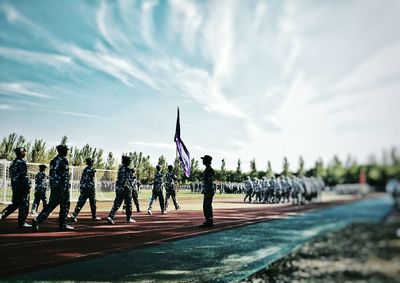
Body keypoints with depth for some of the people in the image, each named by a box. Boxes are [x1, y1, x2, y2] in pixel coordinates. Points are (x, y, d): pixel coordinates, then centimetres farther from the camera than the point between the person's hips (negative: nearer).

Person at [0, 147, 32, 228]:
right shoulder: (21, 162, -14)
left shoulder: (13, 162, 14)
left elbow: (12, 175, 20)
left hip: (15, 186, 9)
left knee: (15, 203, 18)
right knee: (24, 204, 0)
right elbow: (24, 175, -19)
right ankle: (22, 222, 3)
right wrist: (28, 186, -16)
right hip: (22, 186, -9)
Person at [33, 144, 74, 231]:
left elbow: (51, 175, 18)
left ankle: (37, 220, -6)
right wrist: (65, 188, -19)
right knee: (65, 205, 4)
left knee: (51, 204, 8)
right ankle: (63, 225, 10)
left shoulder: (53, 160, 15)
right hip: (61, 186, -8)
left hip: (53, 186, 8)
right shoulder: (63, 160, -10)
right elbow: (65, 175, -17)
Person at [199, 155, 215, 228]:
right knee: (207, 207, 13)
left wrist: (208, 193, -22)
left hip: (208, 192, -10)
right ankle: (209, 221, 20)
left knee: (207, 207, -7)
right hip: (207, 192, 11)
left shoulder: (209, 170, -16)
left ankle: (209, 222, -3)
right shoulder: (207, 170, 16)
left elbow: (210, 182, -20)